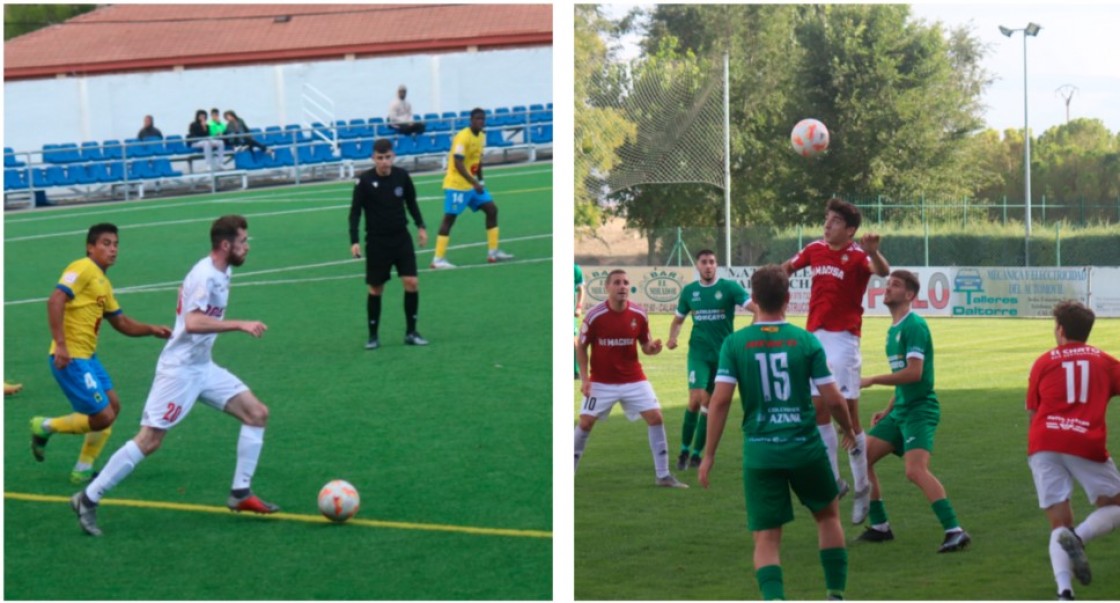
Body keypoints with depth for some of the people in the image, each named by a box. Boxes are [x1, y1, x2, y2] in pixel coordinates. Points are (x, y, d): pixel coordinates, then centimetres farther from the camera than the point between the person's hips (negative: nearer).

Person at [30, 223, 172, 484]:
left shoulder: (103, 282, 18)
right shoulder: (82, 269, -11)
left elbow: (121, 322, 25)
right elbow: (55, 301, -24)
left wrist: (152, 330, 9)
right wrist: (60, 345, -29)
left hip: (88, 356, 10)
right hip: (70, 358, -10)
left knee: (112, 406, 15)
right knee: (103, 417, -10)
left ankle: (83, 470, 22)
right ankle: (45, 427, 7)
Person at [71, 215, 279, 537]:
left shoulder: (219, 273, 9)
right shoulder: (205, 275, -20)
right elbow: (193, 322, -34)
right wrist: (240, 325, -33)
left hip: (202, 367, 10)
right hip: (179, 369, -10)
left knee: (257, 414, 3)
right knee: (150, 440, -9)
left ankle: (240, 493, 7)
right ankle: (88, 499, -1)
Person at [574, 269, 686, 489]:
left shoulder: (639, 315, -7)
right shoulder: (594, 316, -14)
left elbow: (645, 346, 4)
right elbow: (581, 347, -2)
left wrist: (653, 348, -20)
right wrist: (584, 378, -10)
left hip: (634, 380, 2)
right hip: (601, 382, -2)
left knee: (655, 417, -8)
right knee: (585, 422, -5)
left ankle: (663, 475, 0)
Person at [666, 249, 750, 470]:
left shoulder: (729, 287, -5)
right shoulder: (689, 291, 4)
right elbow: (678, 319, 16)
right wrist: (672, 337, -4)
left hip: (723, 354, 0)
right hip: (699, 352, 0)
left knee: (709, 404, 7)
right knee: (696, 399, -17)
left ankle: (696, 453, 19)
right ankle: (684, 450, -3)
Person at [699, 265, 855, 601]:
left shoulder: (735, 343, -3)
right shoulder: (806, 341, -3)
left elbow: (720, 400, -8)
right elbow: (833, 398, -3)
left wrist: (709, 454, 0)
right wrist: (848, 429, 18)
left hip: (760, 453, 0)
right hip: (805, 448, 0)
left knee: (766, 539, 4)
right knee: (828, 514, 26)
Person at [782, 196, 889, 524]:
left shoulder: (857, 255, -12)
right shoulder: (815, 250, 6)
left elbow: (882, 271, -34)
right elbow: (789, 267, 25)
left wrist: (873, 252, -51)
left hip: (843, 338, -6)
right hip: (815, 335, 6)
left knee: (847, 412, -7)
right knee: (818, 409, 9)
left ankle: (862, 488, 3)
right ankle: (834, 480, 19)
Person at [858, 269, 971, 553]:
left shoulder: (914, 326, -13)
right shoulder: (893, 330, 16)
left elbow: (914, 373, -22)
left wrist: (872, 380, -17)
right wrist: (887, 411, 19)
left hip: (920, 409, -10)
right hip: (900, 410, 10)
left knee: (915, 470, -24)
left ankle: (955, 530, -24)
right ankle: (880, 527, 19)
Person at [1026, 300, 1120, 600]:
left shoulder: (1044, 362, 13)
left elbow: (1033, 412, 14)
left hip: (1043, 444, 1)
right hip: (1087, 443, -1)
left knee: (1059, 524, 7)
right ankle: (1079, 537, -17)